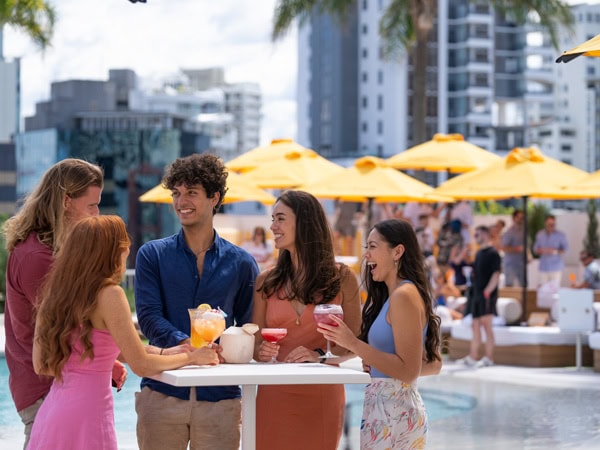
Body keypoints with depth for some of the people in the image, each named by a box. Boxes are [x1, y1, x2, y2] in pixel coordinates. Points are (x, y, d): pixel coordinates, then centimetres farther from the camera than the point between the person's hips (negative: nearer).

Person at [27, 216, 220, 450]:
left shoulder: (54, 290, 9)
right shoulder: (109, 294, -12)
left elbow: (40, 365, 13)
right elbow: (141, 365, -10)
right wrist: (191, 357, 6)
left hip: (49, 413, 7)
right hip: (87, 412, -7)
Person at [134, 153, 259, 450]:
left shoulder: (241, 263, 10)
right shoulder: (153, 255, 7)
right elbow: (148, 317, -6)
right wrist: (186, 345, -23)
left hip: (220, 396, 1)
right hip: (162, 393, 0)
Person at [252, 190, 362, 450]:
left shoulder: (341, 278, 1)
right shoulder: (267, 282, 6)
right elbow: (255, 344, 8)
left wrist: (321, 355, -16)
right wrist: (262, 352, -14)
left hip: (322, 397, -1)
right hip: (274, 396, 1)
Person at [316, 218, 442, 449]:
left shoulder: (404, 296, -14)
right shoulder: (392, 295, 15)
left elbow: (409, 371, -20)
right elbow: (433, 364, 17)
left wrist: (353, 344, -21)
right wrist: (374, 363, 15)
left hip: (395, 412, -10)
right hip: (384, 408, 10)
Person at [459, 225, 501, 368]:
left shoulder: (492, 253, -9)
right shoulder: (478, 253, 17)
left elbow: (496, 274, -15)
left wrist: (488, 291, -21)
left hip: (486, 294, -9)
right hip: (476, 293, 9)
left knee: (486, 324, -8)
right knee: (475, 325, 10)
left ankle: (489, 358, -6)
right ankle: (472, 357, 14)